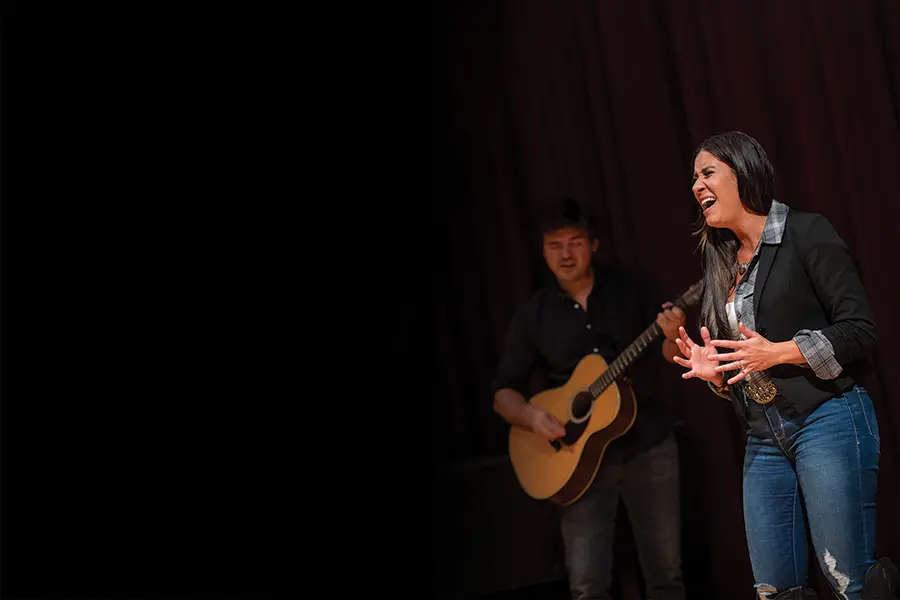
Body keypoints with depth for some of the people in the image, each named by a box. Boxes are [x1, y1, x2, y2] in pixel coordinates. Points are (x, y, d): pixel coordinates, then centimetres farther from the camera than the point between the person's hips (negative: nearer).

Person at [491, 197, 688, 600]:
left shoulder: (629, 291, 2)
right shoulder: (533, 314, 2)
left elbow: (670, 360, 3)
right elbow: (503, 393, 5)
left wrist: (672, 336, -20)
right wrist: (530, 416, -17)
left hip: (649, 446, 1)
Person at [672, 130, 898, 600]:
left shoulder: (805, 233, -3)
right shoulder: (723, 262, 16)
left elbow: (860, 329, -9)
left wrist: (778, 352, -16)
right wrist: (715, 373, 1)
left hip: (827, 420, -7)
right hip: (764, 438, 7)